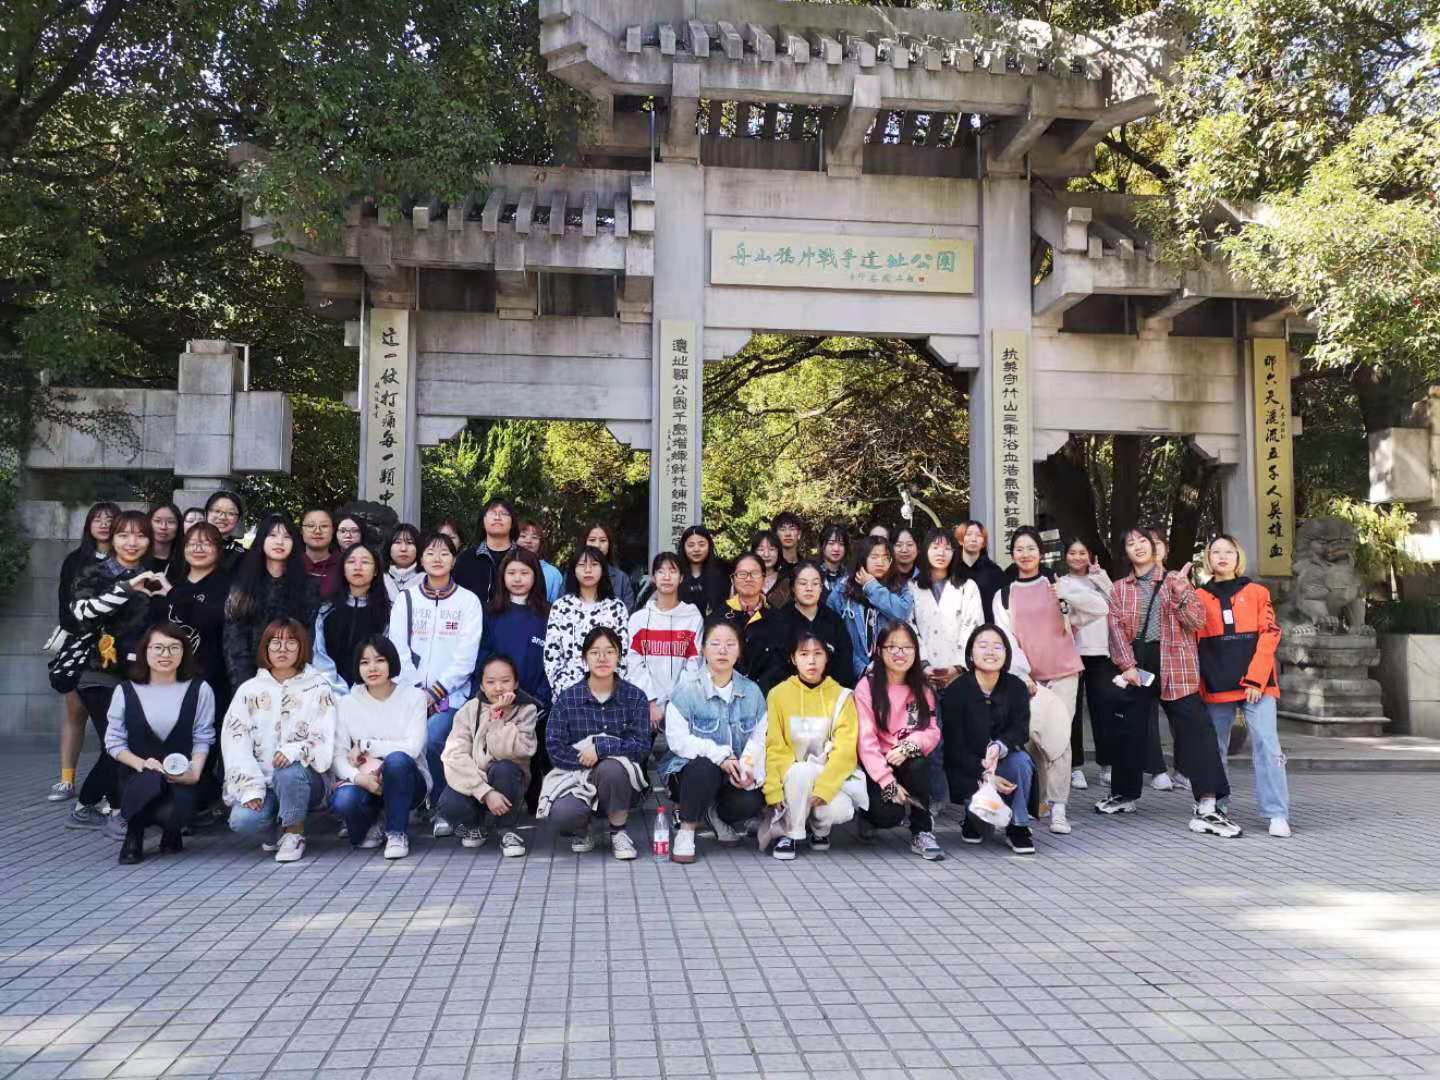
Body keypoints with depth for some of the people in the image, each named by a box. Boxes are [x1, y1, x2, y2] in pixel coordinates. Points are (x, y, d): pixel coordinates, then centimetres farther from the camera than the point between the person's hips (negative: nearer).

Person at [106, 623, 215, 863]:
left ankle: (171, 832, 12)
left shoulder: (199, 690, 1)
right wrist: (142, 763, -14)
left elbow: (203, 739, 2)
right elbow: (114, 742, 3)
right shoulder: (126, 691, 2)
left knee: (170, 813, -32)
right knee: (152, 780, -37)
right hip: (138, 776, 0)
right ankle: (134, 834, -2)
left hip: (181, 780, 0)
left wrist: (194, 771, -15)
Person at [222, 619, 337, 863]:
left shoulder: (318, 688, 1)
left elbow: (323, 741, -7)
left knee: (289, 772, -35)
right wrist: (252, 788, -16)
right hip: (260, 780, 2)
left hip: (303, 780, -1)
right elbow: (235, 741, -3)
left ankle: (294, 833, -10)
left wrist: (295, 750, -29)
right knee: (242, 821, -27)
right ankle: (273, 829, 9)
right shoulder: (249, 690, 7)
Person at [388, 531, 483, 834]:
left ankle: (442, 809, -7)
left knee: (432, 738, -27)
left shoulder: (468, 601, 6)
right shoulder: (406, 599, 12)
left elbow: (466, 655, -2)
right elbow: (398, 650, 4)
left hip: (451, 695, -2)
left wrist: (436, 691, -8)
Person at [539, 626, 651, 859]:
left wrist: (601, 747, -21)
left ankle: (618, 831, -7)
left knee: (611, 767, -36)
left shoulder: (635, 697, 0)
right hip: (576, 777, 0)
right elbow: (554, 746, -6)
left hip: (622, 781, 0)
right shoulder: (567, 698, 1)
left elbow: (641, 745, -9)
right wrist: (586, 761, -19)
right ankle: (582, 830, 9)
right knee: (562, 815, -32)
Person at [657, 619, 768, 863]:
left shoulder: (751, 691, 5)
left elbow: (759, 738, 0)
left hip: (736, 776, 3)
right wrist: (720, 755, -26)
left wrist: (748, 767, -21)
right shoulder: (687, 688, -8)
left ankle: (714, 815, 10)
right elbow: (677, 739, -16)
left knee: (751, 803, -26)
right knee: (704, 766, -37)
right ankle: (686, 831, -13)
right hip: (689, 771, -3)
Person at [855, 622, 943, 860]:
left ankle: (922, 832, -14)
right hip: (877, 766, -3)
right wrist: (888, 782, -22)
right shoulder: (867, 687, -8)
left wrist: (909, 746, -24)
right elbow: (866, 740, -14)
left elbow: (933, 731, -2)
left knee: (919, 764, -32)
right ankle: (869, 813, 10)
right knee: (889, 815, -28)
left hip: (908, 763, 3)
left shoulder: (922, 689, 6)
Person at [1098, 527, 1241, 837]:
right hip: (1135, 665, 3)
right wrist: (1127, 665, -10)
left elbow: (1197, 621, -2)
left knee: (1195, 729, -12)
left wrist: (1180, 588, -17)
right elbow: (1117, 628, 2)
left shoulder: (1175, 580, 8)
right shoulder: (1119, 588, 12)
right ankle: (1126, 795, 29)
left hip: (1174, 665, -2)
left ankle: (1206, 808, -14)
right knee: (1127, 729, 10)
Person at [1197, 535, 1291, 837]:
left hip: (1256, 684, -2)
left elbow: (1269, 635, -1)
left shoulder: (1257, 592, 6)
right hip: (1216, 686, 2)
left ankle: (1277, 814, -6)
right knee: (1215, 749, 9)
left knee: (1266, 745, -9)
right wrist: (1199, 685, -1)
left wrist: (1255, 679, -12)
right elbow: (1194, 644, 8)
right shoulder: (1200, 597, 8)